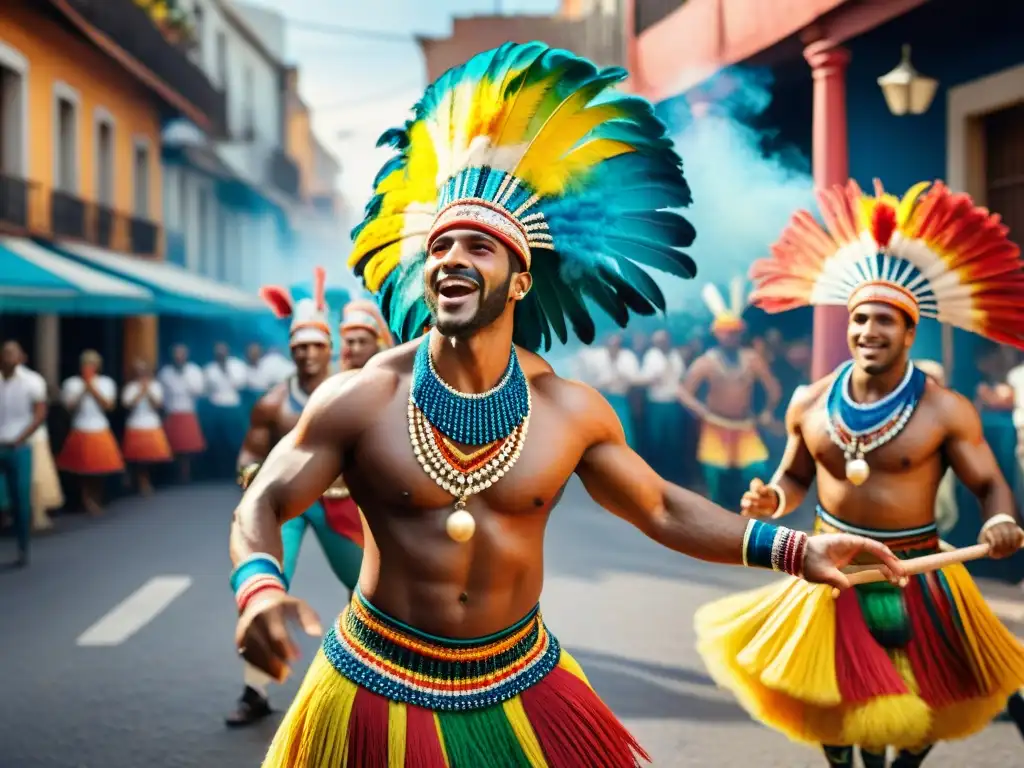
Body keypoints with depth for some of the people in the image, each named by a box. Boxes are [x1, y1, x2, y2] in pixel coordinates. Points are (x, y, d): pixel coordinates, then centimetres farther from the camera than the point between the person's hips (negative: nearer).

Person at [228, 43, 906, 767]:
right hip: (383, 690, -2)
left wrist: (796, 550, -2)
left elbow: (660, 508, 6)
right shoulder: (362, 399, -13)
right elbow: (262, 507, -7)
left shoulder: (571, 409, -6)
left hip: (524, 687, 2)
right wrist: (261, 590, -30)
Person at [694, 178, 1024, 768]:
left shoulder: (945, 410, -13)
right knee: (834, 701, 14)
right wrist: (773, 500, -12)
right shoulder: (811, 404, -3)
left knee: (922, 705, 10)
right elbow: (795, 478, 10)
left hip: (915, 578, -2)